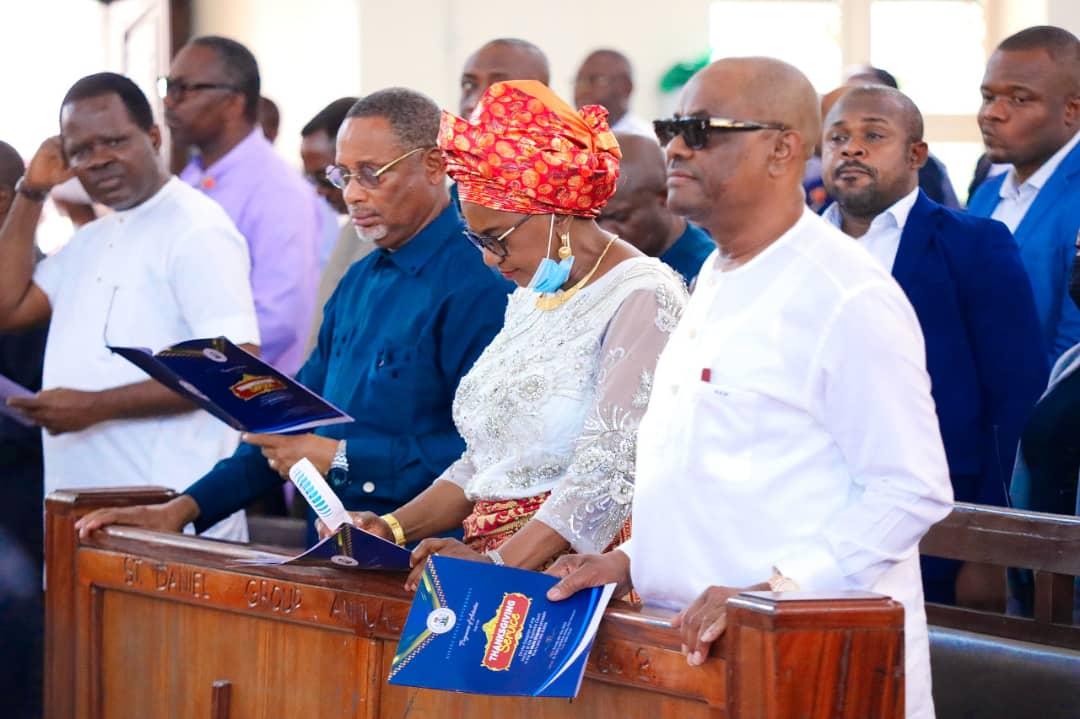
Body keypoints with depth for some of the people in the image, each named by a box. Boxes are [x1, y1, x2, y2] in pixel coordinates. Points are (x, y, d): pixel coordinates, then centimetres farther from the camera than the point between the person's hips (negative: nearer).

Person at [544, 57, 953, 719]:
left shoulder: (850, 298, -12)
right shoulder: (714, 283, 16)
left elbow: (913, 490, -17)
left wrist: (773, 590, -23)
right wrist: (633, 561, 9)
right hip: (698, 650, 8)